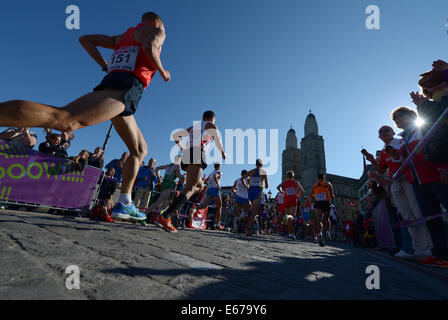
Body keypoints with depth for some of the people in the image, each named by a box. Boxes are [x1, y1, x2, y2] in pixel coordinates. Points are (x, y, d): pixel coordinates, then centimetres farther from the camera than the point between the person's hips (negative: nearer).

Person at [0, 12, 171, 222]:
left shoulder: (122, 37, 35)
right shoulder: (157, 31, 15)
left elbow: (85, 39, 32)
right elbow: (149, 46, -10)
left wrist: (105, 66, 27)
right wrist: (163, 72, 5)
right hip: (124, 88, -9)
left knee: (140, 150, 16)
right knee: (62, 119, -27)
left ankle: (124, 204, 13)